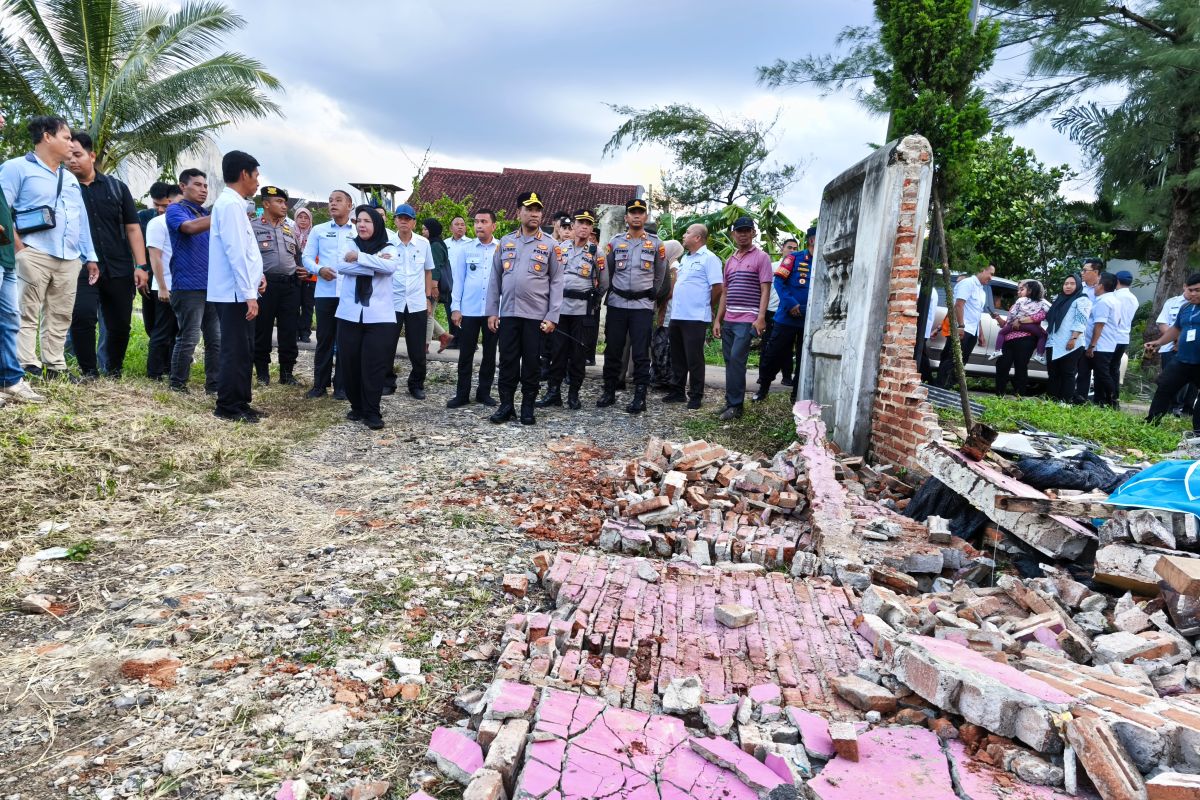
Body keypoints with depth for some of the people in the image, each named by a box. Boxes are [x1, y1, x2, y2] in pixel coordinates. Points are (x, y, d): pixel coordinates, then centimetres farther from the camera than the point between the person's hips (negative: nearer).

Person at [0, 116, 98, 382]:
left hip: (69, 259, 7)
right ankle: (27, 368, -7)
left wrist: (89, 256, 18)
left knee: (60, 317, 7)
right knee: (27, 314, -7)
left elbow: (82, 220, 23)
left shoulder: (70, 178, 24)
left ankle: (55, 368, 12)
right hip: (34, 255, -7)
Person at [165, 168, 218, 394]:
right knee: (188, 339, -5)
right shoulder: (175, 210, 1)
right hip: (189, 286, -6)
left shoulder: (208, 214, 21)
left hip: (213, 286, 7)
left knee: (217, 339, 5)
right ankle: (177, 386, 6)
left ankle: (214, 385, 11)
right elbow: (190, 227, -21)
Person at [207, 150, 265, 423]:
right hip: (234, 293, -10)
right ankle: (228, 406, 4)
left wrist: (256, 275, 9)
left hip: (237, 292, 10)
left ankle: (240, 403, 21)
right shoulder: (231, 204, -14)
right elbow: (236, 253, -20)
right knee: (236, 351, -4)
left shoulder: (232, 203, 17)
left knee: (243, 350, 14)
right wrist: (249, 294, -21)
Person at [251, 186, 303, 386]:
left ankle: (286, 372, 14)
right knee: (262, 330, 4)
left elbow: (298, 255, 25)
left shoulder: (291, 228, 17)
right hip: (264, 284, -4)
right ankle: (262, 372, 14)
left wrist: (302, 269, 7)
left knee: (289, 331, 5)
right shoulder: (253, 227, 2)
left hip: (290, 284, 4)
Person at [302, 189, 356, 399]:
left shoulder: (359, 232, 7)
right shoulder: (318, 230, 11)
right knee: (324, 339, 5)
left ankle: (341, 385, 12)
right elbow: (307, 257, 8)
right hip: (325, 292, 1)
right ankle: (320, 384, 13)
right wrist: (319, 269, -11)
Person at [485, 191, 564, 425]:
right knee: (507, 361, 5)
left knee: (531, 362, 5)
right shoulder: (505, 242, 8)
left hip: (536, 315, -2)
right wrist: (492, 311, 3)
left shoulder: (550, 244, 2)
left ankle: (528, 407, 16)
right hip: (508, 313, 2)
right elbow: (495, 279, 10)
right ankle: (506, 405, 15)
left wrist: (552, 316, -7)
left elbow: (556, 282, 0)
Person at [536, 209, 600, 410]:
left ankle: (574, 394, 12)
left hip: (582, 309, -1)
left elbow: (602, 282, 6)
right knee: (557, 350, 3)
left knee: (578, 352, 2)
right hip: (559, 306, 2)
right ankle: (553, 392, 11)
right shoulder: (559, 248, 10)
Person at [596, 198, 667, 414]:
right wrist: (605, 294, 9)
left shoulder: (656, 244, 4)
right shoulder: (615, 242, 6)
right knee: (612, 350, 6)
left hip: (643, 306, -1)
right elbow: (606, 272, 12)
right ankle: (609, 391, 17)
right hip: (616, 304, 2)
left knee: (641, 353, -2)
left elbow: (660, 275, 13)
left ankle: (640, 396, 2)